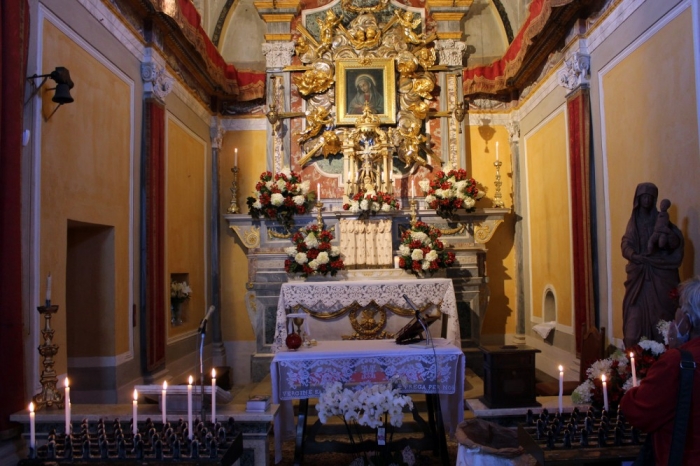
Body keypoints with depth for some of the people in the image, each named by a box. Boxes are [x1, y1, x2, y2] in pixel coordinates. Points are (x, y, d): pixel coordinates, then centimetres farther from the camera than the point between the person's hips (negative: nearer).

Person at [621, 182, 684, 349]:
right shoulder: (633, 221, 10)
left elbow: (677, 241, -4)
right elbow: (626, 245, -1)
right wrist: (636, 256, -19)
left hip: (660, 274, -1)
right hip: (638, 274, 1)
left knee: (660, 310, -3)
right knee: (636, 311, -5)